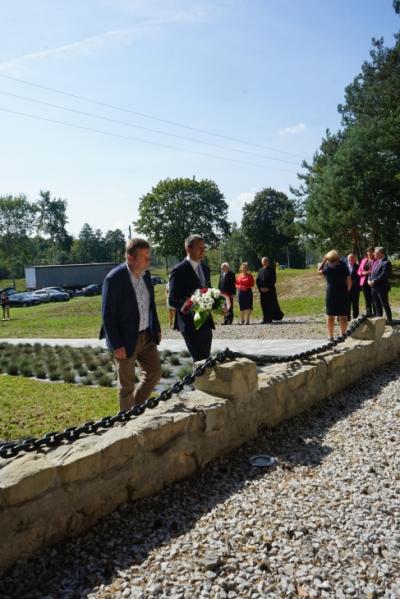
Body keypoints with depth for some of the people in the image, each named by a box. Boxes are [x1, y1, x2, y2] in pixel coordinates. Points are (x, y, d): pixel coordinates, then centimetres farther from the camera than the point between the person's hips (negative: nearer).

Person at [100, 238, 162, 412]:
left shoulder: (145, 274, 1)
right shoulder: (114, 279, -21)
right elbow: (107, 315, -19)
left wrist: (156, 328, 12)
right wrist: (116, 345, -20)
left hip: (147, 336, 7)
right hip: (125, 340, -7)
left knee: (154, 373, 15)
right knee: (127, 385, 7)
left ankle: (137, 407, 36)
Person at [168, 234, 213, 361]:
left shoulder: (205, 269, 13)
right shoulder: (179, 270, -11)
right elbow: (172, 300, -14)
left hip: (206, 322, 7)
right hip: (190, 323, -7)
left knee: (205, 359, 12)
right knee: (200, 360, -8)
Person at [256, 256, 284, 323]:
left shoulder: (271, 270, 0)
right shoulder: (260, 270, 12)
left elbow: (273, 280, -6)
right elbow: (257, 280, 8)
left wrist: (268, 288, -14)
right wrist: (260, 288, -7)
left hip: (270, 290, -4)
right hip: (262, 290, 4)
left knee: (271, 304, -4)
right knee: (264, 305, 3)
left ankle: (269, 319, 3)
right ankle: (265, 319, 8)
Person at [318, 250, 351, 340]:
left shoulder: (328, 267, -5)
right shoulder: (343, 266, 1)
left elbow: (319, 271, 12)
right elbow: (349, 281, 2)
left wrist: (324, 261, 10)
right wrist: (347, 290, 15)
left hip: (331, 293, -1)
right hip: (343, 293, 2)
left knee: (330, 315, 6)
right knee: (343, 315, 7)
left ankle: (330, 336, 9)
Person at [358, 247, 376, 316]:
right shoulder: (363, 260, 17)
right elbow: (359, 271, 18)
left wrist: (371, 272, -19)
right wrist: (363, 273, -2)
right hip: (364, 282, 5)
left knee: (373, 298, -8)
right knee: (367, 299, 8)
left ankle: (374, 313, -4)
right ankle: (368, 313, 14)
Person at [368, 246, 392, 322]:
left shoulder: (386, 263, -14)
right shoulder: (375, 262, 13)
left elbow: (383, 275, -22)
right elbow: (371, 272, 17)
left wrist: (374, 281, -20)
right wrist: (369, 280, -1)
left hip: (382, 288, -8)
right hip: (374, 288, 8)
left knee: (385, 305, 0)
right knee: (377, 305, 15)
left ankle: (389, 320, 10)